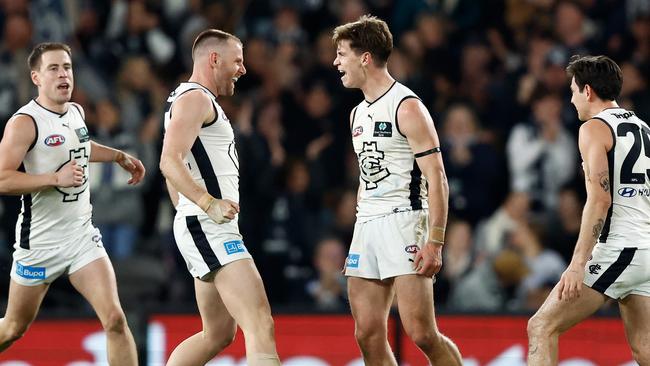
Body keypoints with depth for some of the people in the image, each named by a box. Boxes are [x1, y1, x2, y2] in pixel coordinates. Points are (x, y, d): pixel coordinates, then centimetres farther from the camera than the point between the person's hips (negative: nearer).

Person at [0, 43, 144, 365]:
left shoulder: (76, 112, 8)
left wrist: (119, 156, 29)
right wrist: (56, 178, -27)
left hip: (82, 237, 5)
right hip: (39, 242, -5)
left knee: (115, 320, -12)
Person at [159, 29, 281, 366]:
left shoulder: (192, 98, 23)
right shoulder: (195, 98, -10)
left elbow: (174, 169, 31)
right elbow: (170, 162, -22)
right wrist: (208, 204, -31)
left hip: (203, 228, 11)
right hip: (209, 228, -11)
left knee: (218, 334, 16)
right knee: (261, 326, -19)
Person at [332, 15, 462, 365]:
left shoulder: (407, 107, -8)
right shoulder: (358, 114, 17)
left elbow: (436, 178, -13)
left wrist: (434, 243, -20)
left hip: (403, 221, -8)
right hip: (366, 228, 8)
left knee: (422, 334, -13)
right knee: (368, 336, 1)